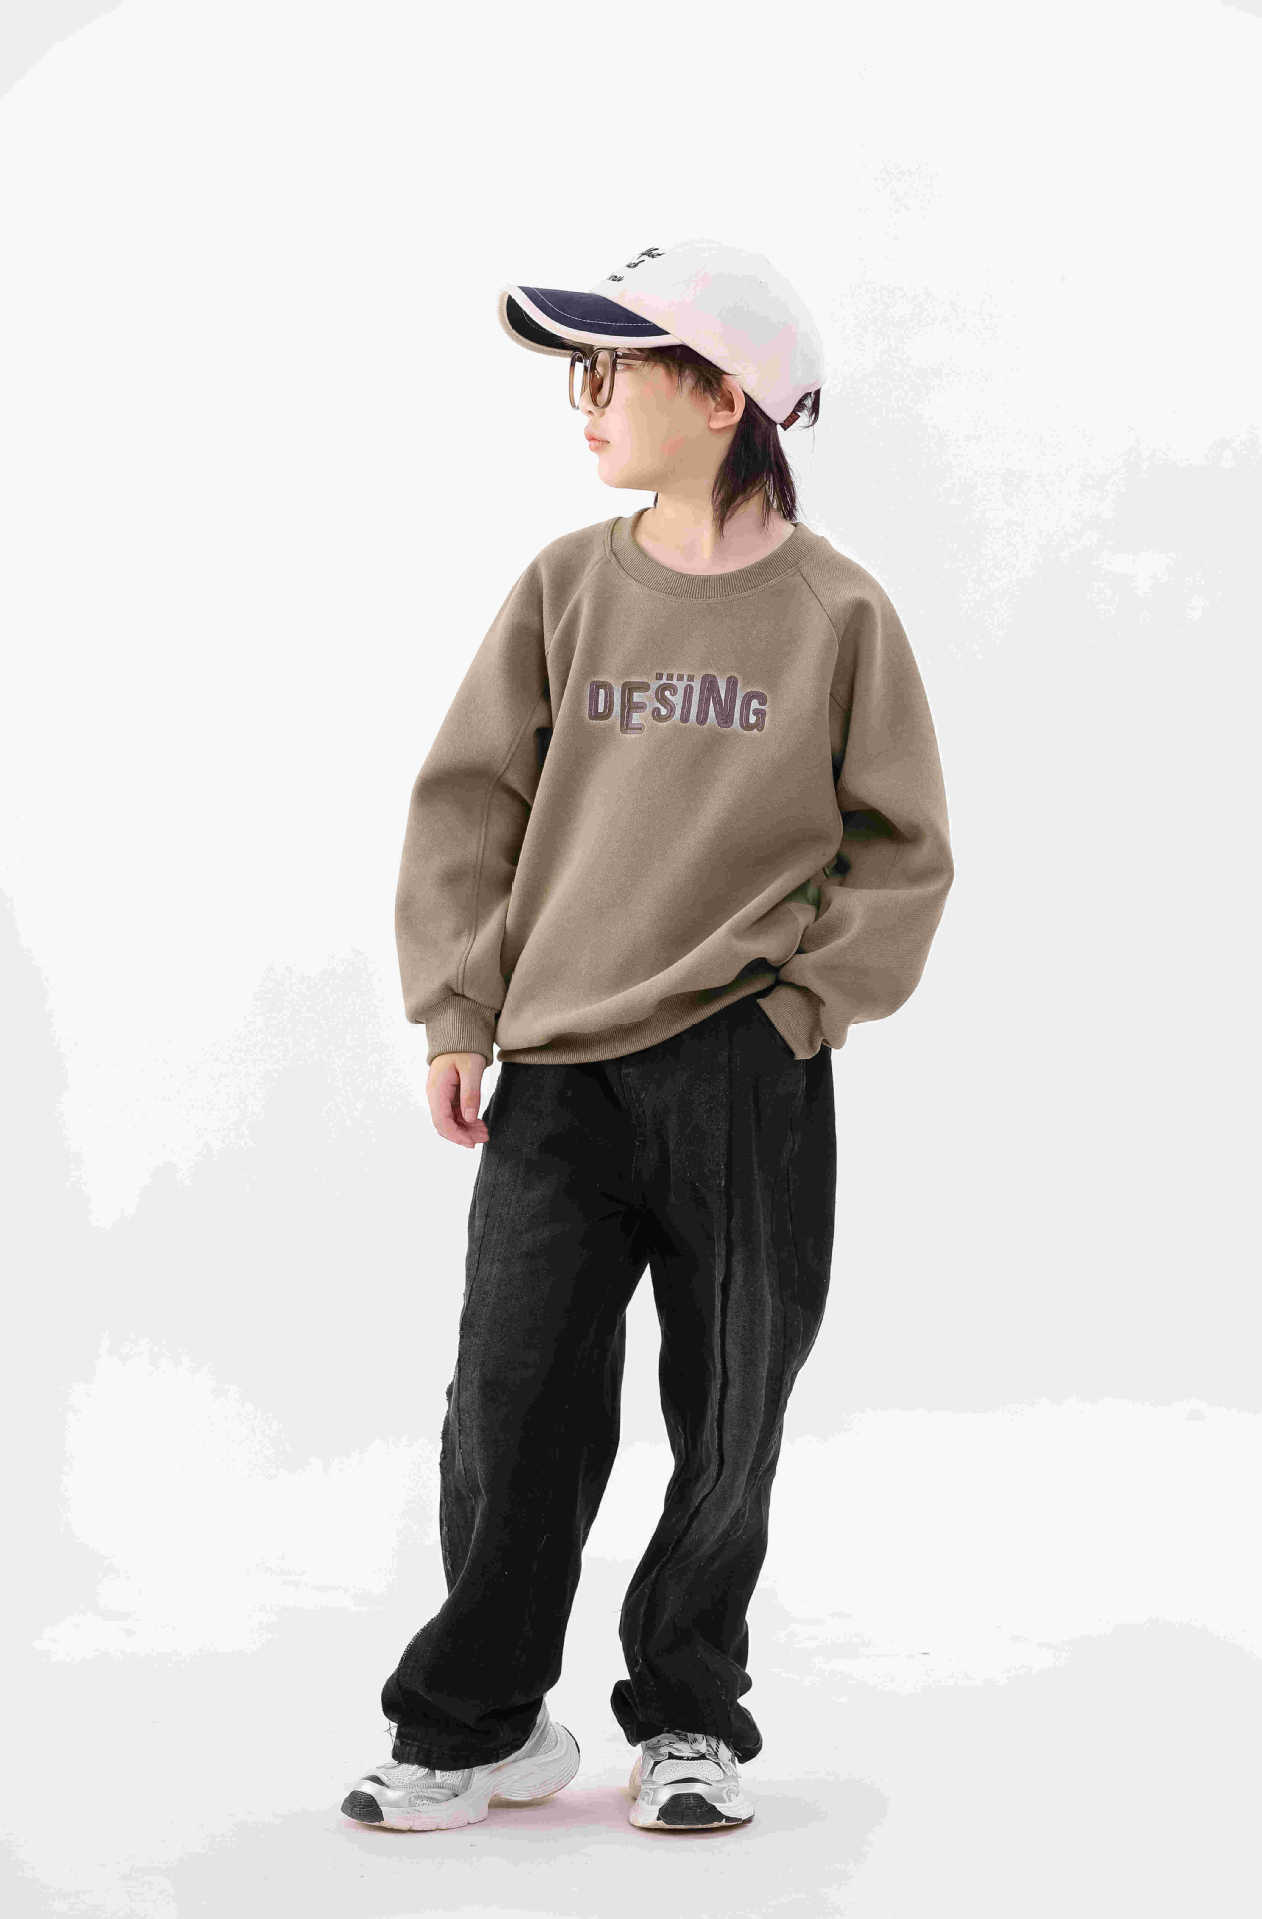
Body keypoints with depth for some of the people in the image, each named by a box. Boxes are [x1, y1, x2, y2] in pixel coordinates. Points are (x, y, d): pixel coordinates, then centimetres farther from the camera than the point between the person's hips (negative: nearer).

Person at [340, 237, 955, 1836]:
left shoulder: (836, 613, -1)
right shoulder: (566, 588, 5)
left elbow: (902, 851, 3)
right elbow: (467, 803, 8)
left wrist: (803, 1000, -8)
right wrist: (457, 1014, 1)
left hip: (750, 1084, -2)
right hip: (556, 1072, 2)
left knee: (726, 1422, 6)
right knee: (510, 1411, -1)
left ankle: (691, 1718, 24)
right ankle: (476, 1724, 15)